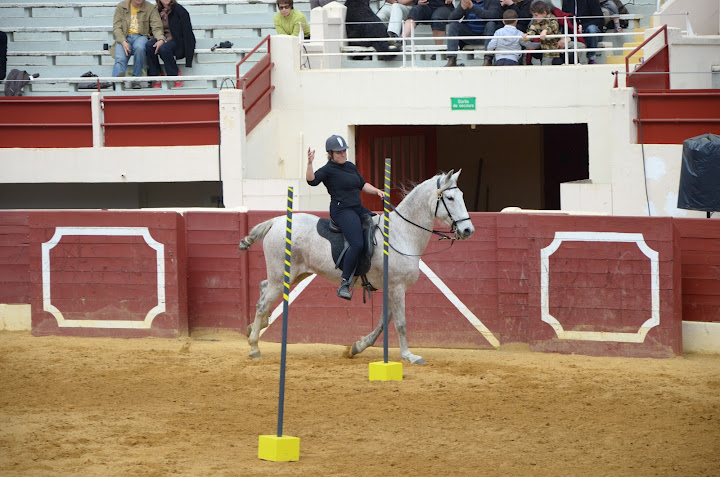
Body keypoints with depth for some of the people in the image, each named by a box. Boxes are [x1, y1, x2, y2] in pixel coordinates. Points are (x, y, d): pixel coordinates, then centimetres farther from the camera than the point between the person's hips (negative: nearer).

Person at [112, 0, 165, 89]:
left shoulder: (151, 8, 7)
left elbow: (157, 27, -2)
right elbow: (116, 28, 2)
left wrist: (160, 39, -25)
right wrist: (123, 42, -18)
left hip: (141, 37, -1)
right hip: (124, 38, 1)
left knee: (139, 47, -38)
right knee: (120, 58, -31)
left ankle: (136, 80, -30)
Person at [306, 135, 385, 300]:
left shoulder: (351, 166, 18)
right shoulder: (328, 170, -7)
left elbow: (362, 185, 26)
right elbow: (312, 180, -23)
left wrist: (376, 191, 10)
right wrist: (309, 163, -38)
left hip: (358, 209, 9)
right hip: (342, 211, -9)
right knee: (357, 244, -27)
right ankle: (344, 285, -26)